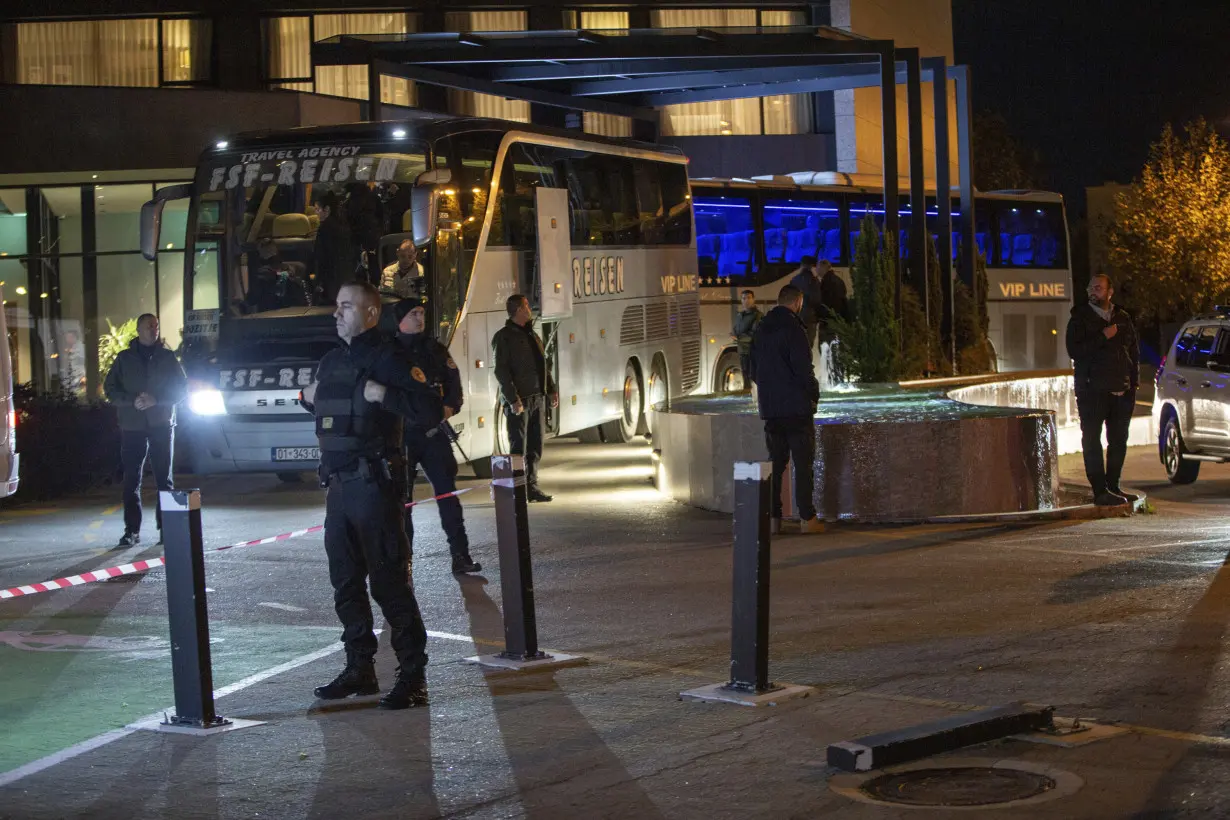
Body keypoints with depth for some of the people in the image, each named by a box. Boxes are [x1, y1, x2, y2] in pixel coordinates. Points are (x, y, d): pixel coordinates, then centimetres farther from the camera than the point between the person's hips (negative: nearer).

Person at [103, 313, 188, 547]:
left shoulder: (167, 357, 7)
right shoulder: (124, 359, 9)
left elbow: (182, 388, 4)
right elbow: (110, 388, 7)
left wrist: (156, 400, -11)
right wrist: (132, 401, -10)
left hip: (161, 425, -1)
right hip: (132, 427, 1)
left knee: (164, 479, 0)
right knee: (131, 480, -1)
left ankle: (165, 527, 4)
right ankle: (132, 530, 2)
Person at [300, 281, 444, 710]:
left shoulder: (387, 359, -8)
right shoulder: (330, 361, 16)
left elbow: (431, 412, -16)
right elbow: (320, 408, 34)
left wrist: (383, 395, -22)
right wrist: (307, 396, 13)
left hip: (372, 485, -8)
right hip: (337, 484, 8)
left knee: (389, 581, -8)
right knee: (346, 582, 12)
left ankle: (413, 677, -5)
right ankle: (359, 669, 22)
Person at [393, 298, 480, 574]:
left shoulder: (436, 350, 12)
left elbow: (453, 384, 10)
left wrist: (450, 407, -9)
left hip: (434, 432, 3)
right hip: (401, 434, -3)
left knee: (447, 491, 0)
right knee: (401, 497, 1)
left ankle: (460, 555, 3)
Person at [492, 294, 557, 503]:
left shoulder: (532, 335, 18)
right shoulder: (504, 337, -7)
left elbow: (542, 365, 24)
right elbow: (501, 370, -13)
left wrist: (551, 389, 14)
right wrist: (513, 399, -20)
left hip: (537, 398, 8)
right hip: (518, 401, -8)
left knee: (535, 447, 10)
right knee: (518, 448, -5)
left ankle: (531, 487, 16)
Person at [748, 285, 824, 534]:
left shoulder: (761, 330, 11)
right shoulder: (793, 329, -13)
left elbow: (754, 370, 15)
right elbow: (803, 368, -16)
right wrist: (814, 393, -1)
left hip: (770, 408, 7)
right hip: (796, 407, -7)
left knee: (775, 462, 11)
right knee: (803, 463, -3)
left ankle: (773, 517, 8)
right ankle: (807, 518, -5)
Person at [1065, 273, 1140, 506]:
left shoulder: (1123, 318, 13)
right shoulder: (1080, 318, 1)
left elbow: (1134, 351, 17)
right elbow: (1074, 350, -12)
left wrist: (1134, 381, 7)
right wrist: (1103, 337, -17)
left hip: (1121, 390, 5)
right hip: (1092, 390, -5)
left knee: (1119, 441, 7)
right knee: (1092, 441, -6)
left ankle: (1113, 486, 17)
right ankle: (1100, 491, -6)